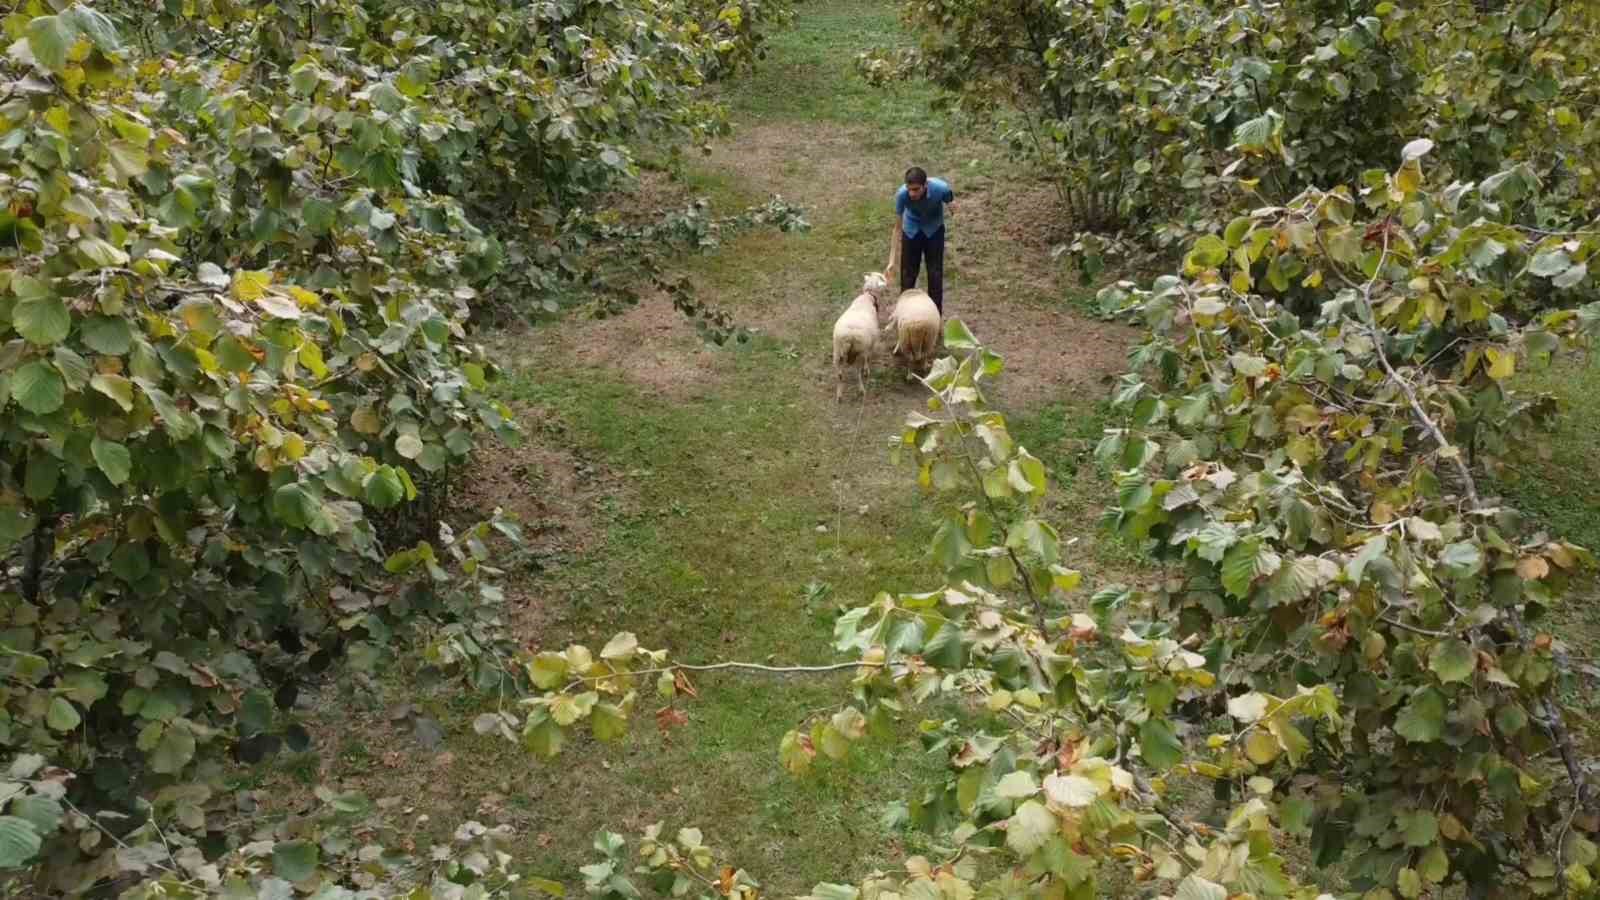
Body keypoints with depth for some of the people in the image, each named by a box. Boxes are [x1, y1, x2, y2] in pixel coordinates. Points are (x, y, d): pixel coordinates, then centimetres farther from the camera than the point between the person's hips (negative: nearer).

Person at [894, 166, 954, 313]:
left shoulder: (941, 188, -36)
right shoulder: (902, 194, -33)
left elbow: (950, 201, -11)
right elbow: (898, 225, -24)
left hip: (934, 229, 0)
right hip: (911, 230, 0)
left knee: (935, 273, 3)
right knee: (908, 272, 5)